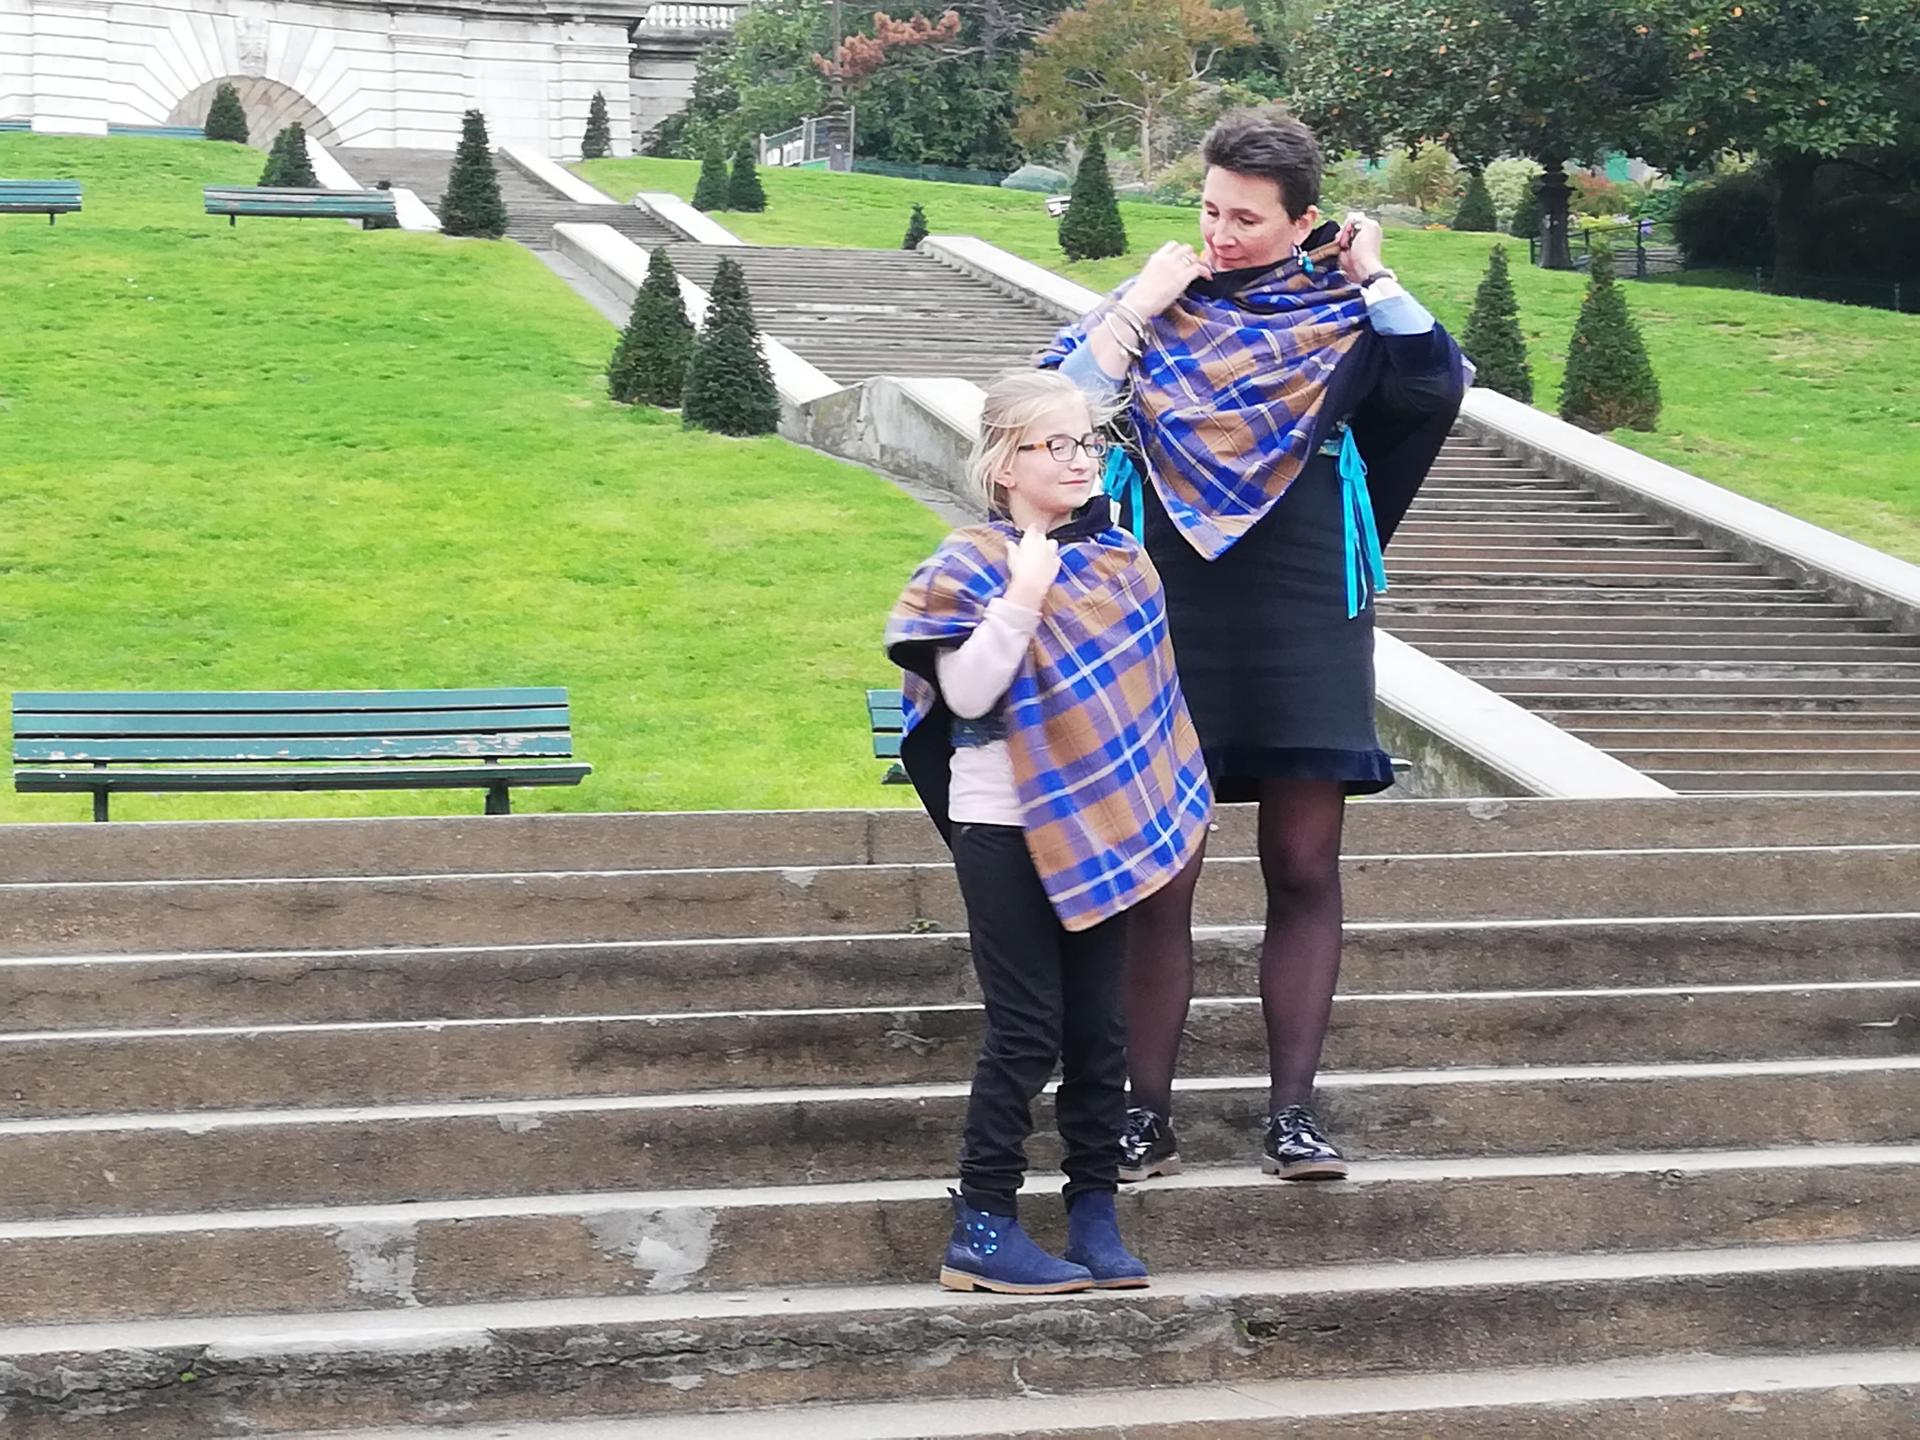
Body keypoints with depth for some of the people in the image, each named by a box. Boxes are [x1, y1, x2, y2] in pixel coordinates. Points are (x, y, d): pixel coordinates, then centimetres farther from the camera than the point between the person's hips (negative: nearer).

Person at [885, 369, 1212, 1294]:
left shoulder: (1118, 554, 9)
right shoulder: (973, 564, -9)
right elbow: (965, 694, -20)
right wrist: (1021, 597, -23)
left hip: (1104, 826, 6)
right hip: (1009, 829, -6)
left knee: (1098, 1027, 8)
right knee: (1027, 1030, -5)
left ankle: (1094, 1211, 16)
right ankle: (981, 1229, 1)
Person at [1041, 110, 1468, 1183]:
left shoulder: (1342, 311, 6)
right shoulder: (1155, 306, 6)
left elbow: (1440, 385, -12)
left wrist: (1373, 276, -6)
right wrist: (1138, 307, -10)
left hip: (1305, 617, 0)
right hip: (1172, 610, 0)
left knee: (1305, 869, 1)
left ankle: (1294, 1110, 8)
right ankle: (1150, 1115, 6)